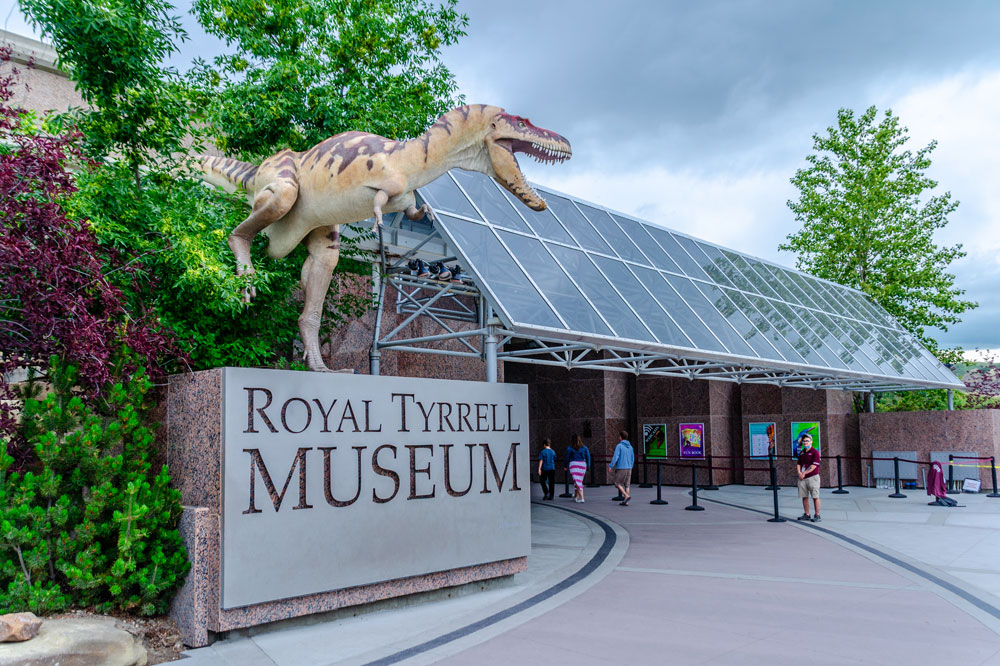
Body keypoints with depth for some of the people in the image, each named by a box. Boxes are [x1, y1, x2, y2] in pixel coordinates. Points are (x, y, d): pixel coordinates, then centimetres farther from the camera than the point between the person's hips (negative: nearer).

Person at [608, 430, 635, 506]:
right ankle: (625, 502, 7)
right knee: (626, 484, 9)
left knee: (618, 483, 5)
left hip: (620, 468, -6)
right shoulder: (630, 447, 9)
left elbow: (615, 457, -18)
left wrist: (610, 466, -13)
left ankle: (626, 496, -12)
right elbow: (632, 459, 13)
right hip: (628, 468, 6)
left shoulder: (619, 446, -10)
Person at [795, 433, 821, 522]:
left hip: (812, 477, -7)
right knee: (804, 497, 9)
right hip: (802, 478, 7)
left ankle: (817, 516, 0)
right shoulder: (801, 452, 15)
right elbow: (798, 464, 15)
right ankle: (806, 514, 16)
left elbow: (814, 466, -13)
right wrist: (799, 472, -4)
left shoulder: (815, 452, -6)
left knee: (815, 497, -4)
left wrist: (804, 473, -13)